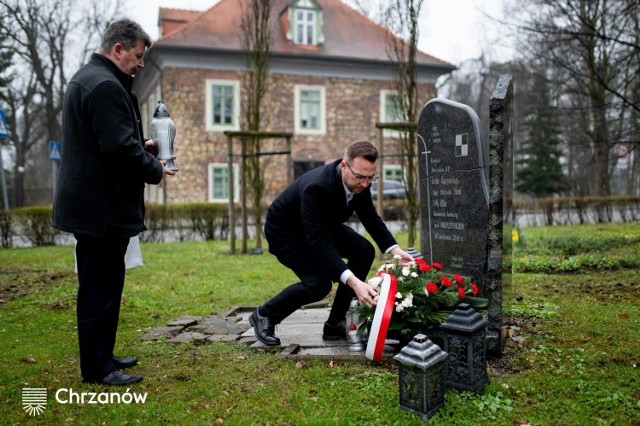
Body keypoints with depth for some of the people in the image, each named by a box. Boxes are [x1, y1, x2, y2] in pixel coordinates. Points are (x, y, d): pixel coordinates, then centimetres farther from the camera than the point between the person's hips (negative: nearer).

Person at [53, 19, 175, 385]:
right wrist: (155, 170, -10)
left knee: (98, 286, 17)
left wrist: (141, 148, 11)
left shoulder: (85, 78, 18)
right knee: (101, 289, -1)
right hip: (103, 208, -11)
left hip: (89, 204, 11)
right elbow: (120, 149, -26)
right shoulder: (106, 85, -18)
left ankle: (101, 356, 30)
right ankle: (97, 368, 11)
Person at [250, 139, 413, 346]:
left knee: (364, 251, -10)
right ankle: (265, 315, 3)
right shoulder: (316, 187, -39)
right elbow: (320, 243, -42)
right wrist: (353, 282, -51)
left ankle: (334, 325, 1)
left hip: (322, 226, 8)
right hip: (285, 230, -7)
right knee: (318, 283, -24)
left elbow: (371, 218, -4)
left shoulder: (359, 180, -17)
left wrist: (395, 250, -20)